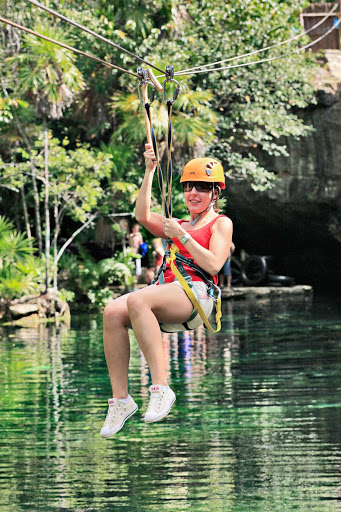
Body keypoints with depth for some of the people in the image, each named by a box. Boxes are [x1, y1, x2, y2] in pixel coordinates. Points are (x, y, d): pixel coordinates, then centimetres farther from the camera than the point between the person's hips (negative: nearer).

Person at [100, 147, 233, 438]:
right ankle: (120, 398, -27)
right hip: (167, 290, 6)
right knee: (113, 311, -26)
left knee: (137, 301, -36)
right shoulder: (179, 225, 31)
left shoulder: (221, 223, 14)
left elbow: (214, 265, -2)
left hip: (196, 294, -6)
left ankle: (161, 388, -39)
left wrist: (183, 237, -6)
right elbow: (143, 216, 15)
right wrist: (149, 171, 12)